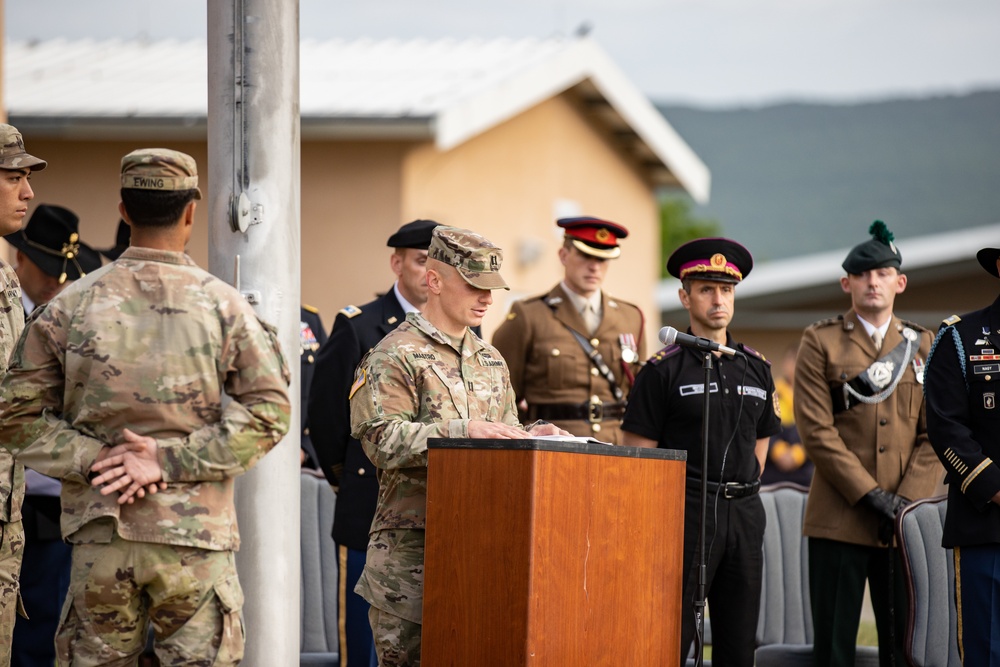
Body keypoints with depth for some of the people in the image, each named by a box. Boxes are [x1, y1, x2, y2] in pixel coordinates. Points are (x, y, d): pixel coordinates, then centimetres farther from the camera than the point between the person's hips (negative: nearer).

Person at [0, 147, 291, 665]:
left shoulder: (70, 306, 4)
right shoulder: (224, 306, 0)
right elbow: (268, 411, -7)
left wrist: (93, 460, -4)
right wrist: (168, 461, -9)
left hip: (99, 535, 2)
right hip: (195, 536, -2)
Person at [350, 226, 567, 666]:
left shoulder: (490, 360, 19)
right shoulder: (394, 356, -6)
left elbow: (504, 438, 24)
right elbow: (380, 439, -17)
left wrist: (534, 434, 1)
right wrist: (463, 430, -23)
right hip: (411, 544, -7)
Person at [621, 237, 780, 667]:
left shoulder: (757, 369, 12)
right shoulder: (663, 370, -3)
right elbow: (638, 454, -4)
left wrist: (741, 494, 13)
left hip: (744, 514, 5)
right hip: (685, 513, -5)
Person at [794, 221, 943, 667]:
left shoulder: (922, 345, 13)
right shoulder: (820, 342, 4)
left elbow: (934, 435, 7)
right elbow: (816, 430, -4)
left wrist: (906, 500, -7)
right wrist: (870, 495, -11)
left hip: (902, 524, 2)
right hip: (839, 520, -2)